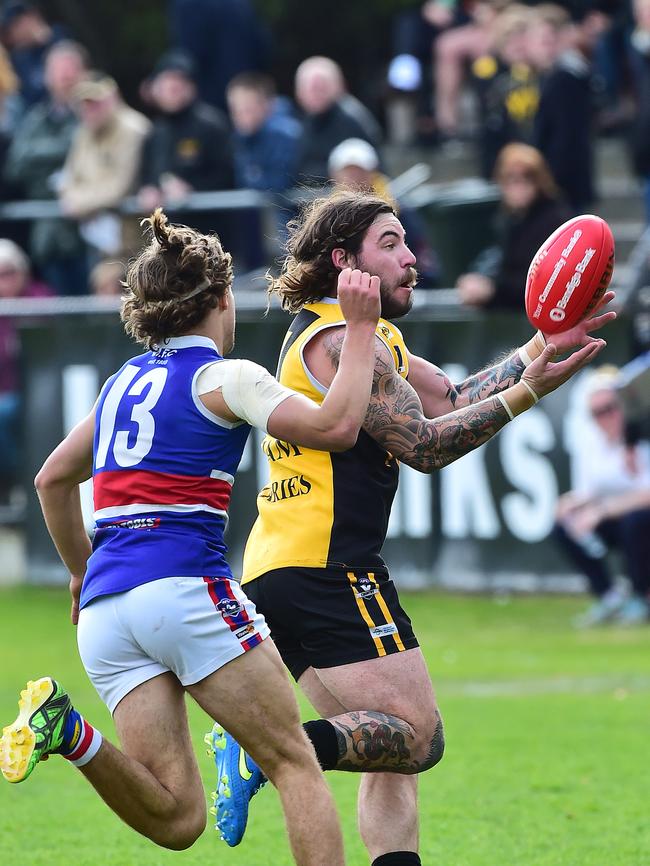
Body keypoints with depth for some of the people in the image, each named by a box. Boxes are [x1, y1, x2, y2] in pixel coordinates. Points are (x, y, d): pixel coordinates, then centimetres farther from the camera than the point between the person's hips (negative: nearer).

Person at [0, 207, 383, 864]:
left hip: (103, 609, 6)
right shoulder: (221, 378, 1)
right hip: (184, 585, -6)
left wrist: (82, 573, 44)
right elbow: (335, 425, -10)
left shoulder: (125, 382, 22)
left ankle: (69, 731, -21)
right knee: (295, 762, 2)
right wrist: (361, 327, -1)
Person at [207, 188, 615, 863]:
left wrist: (538, 348, 10)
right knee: (418, 739, -12)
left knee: (395, 756, 9)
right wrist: (526, 394, -12)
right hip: (326, 570, -10)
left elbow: (450, 399, 18)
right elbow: (423, 444, -12)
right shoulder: (342, 340, -8)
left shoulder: (362, 337, 23)